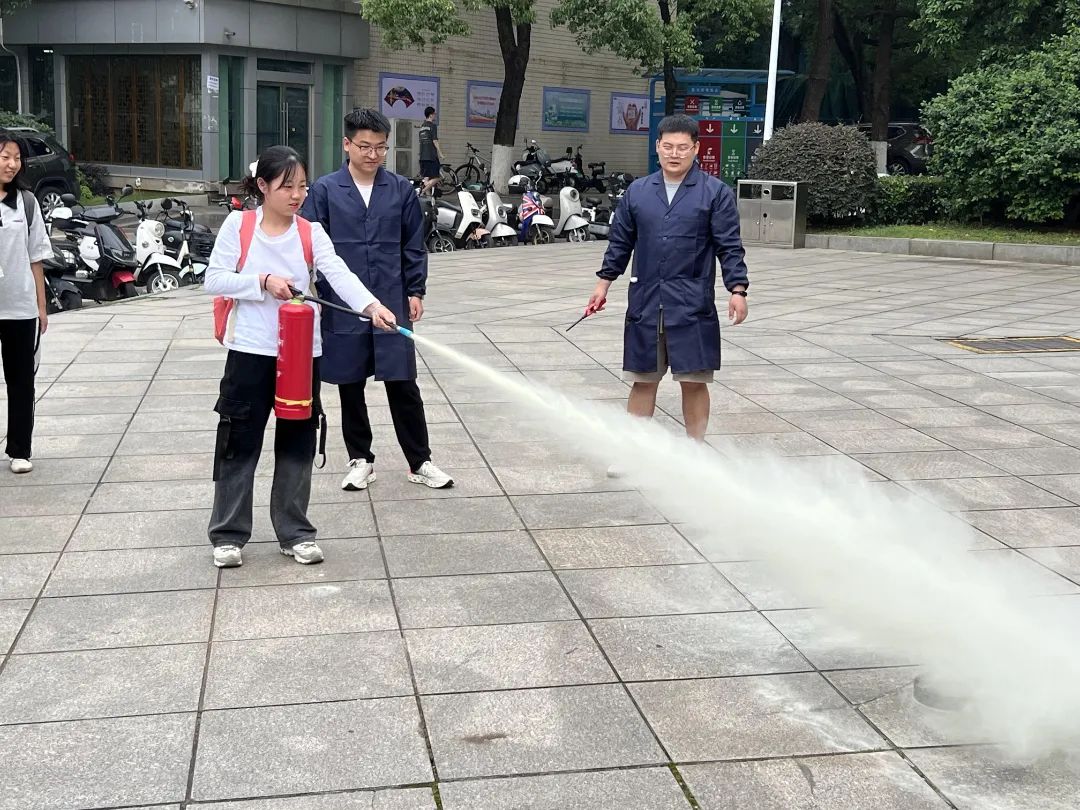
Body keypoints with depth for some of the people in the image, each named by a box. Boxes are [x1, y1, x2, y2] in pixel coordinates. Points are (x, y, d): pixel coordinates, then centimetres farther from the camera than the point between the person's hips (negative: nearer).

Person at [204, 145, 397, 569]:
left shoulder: (311, 233, 1)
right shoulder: (238, 224, -3)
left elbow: (339, 274, -14)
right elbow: (213, 279, -5)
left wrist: (372, 305, -32)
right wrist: (262, 281, -18)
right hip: (250, 351, -2)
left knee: (297, 444, 9)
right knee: (240, 442, 5)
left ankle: (295, 532, 22)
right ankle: (228, 533, 18)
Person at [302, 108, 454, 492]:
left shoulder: (401, 190, 3)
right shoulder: (325, 190, -2)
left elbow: (413, 246, 8)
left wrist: (415, 291, 4)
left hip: (392, 302, 1)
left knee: (403, 384, 3)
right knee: (350, 386, 10)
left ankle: (420, 461, 15)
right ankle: (360, 459, 25)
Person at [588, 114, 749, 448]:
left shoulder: (716, 193, -1)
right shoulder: (637, 192, 8)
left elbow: (729, 246, -2)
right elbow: (620, 242, 14)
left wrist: (737, 289, -9)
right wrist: (604, 283, 13)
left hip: (693, 306, -3)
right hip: (645, 303, 3)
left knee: (693, 380, 3)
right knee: (643, 379, 10)